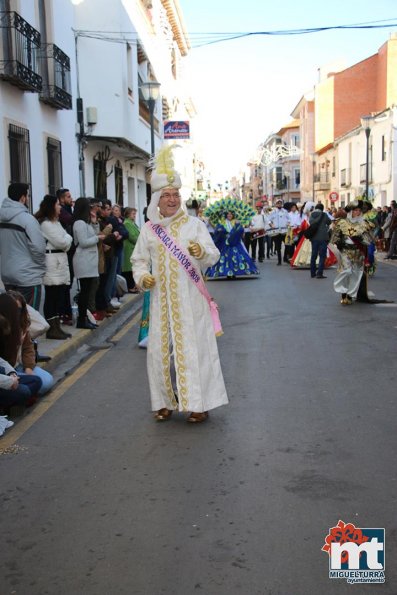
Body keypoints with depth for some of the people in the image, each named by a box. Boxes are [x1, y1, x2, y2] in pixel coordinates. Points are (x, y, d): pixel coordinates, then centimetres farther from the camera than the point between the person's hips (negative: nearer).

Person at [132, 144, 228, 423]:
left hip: (189, 298, -2)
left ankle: (199, 402, 8)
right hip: (162, 299, 3)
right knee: (161, 348, 5)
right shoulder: (149, 229, 7)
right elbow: (138, 259, 13)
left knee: (193, 346, -1)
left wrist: (202, 251, -28)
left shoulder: (194, 224, 0)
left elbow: (213, 256, -6)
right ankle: (166, 401, 19)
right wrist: (142, 276, -8)